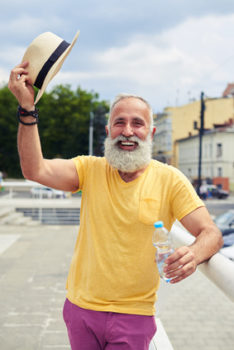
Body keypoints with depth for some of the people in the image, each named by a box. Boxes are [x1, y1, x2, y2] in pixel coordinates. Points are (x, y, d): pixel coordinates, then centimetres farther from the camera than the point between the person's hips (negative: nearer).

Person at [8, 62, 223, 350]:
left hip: (134, 315, -2)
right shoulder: (90, 169, -3)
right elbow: (35, 170, -17)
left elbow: (211, 233, -10)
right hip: (80, 307, 2)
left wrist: (195, 253, -33)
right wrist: (27, 107, -26)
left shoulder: (169, 179, -7)